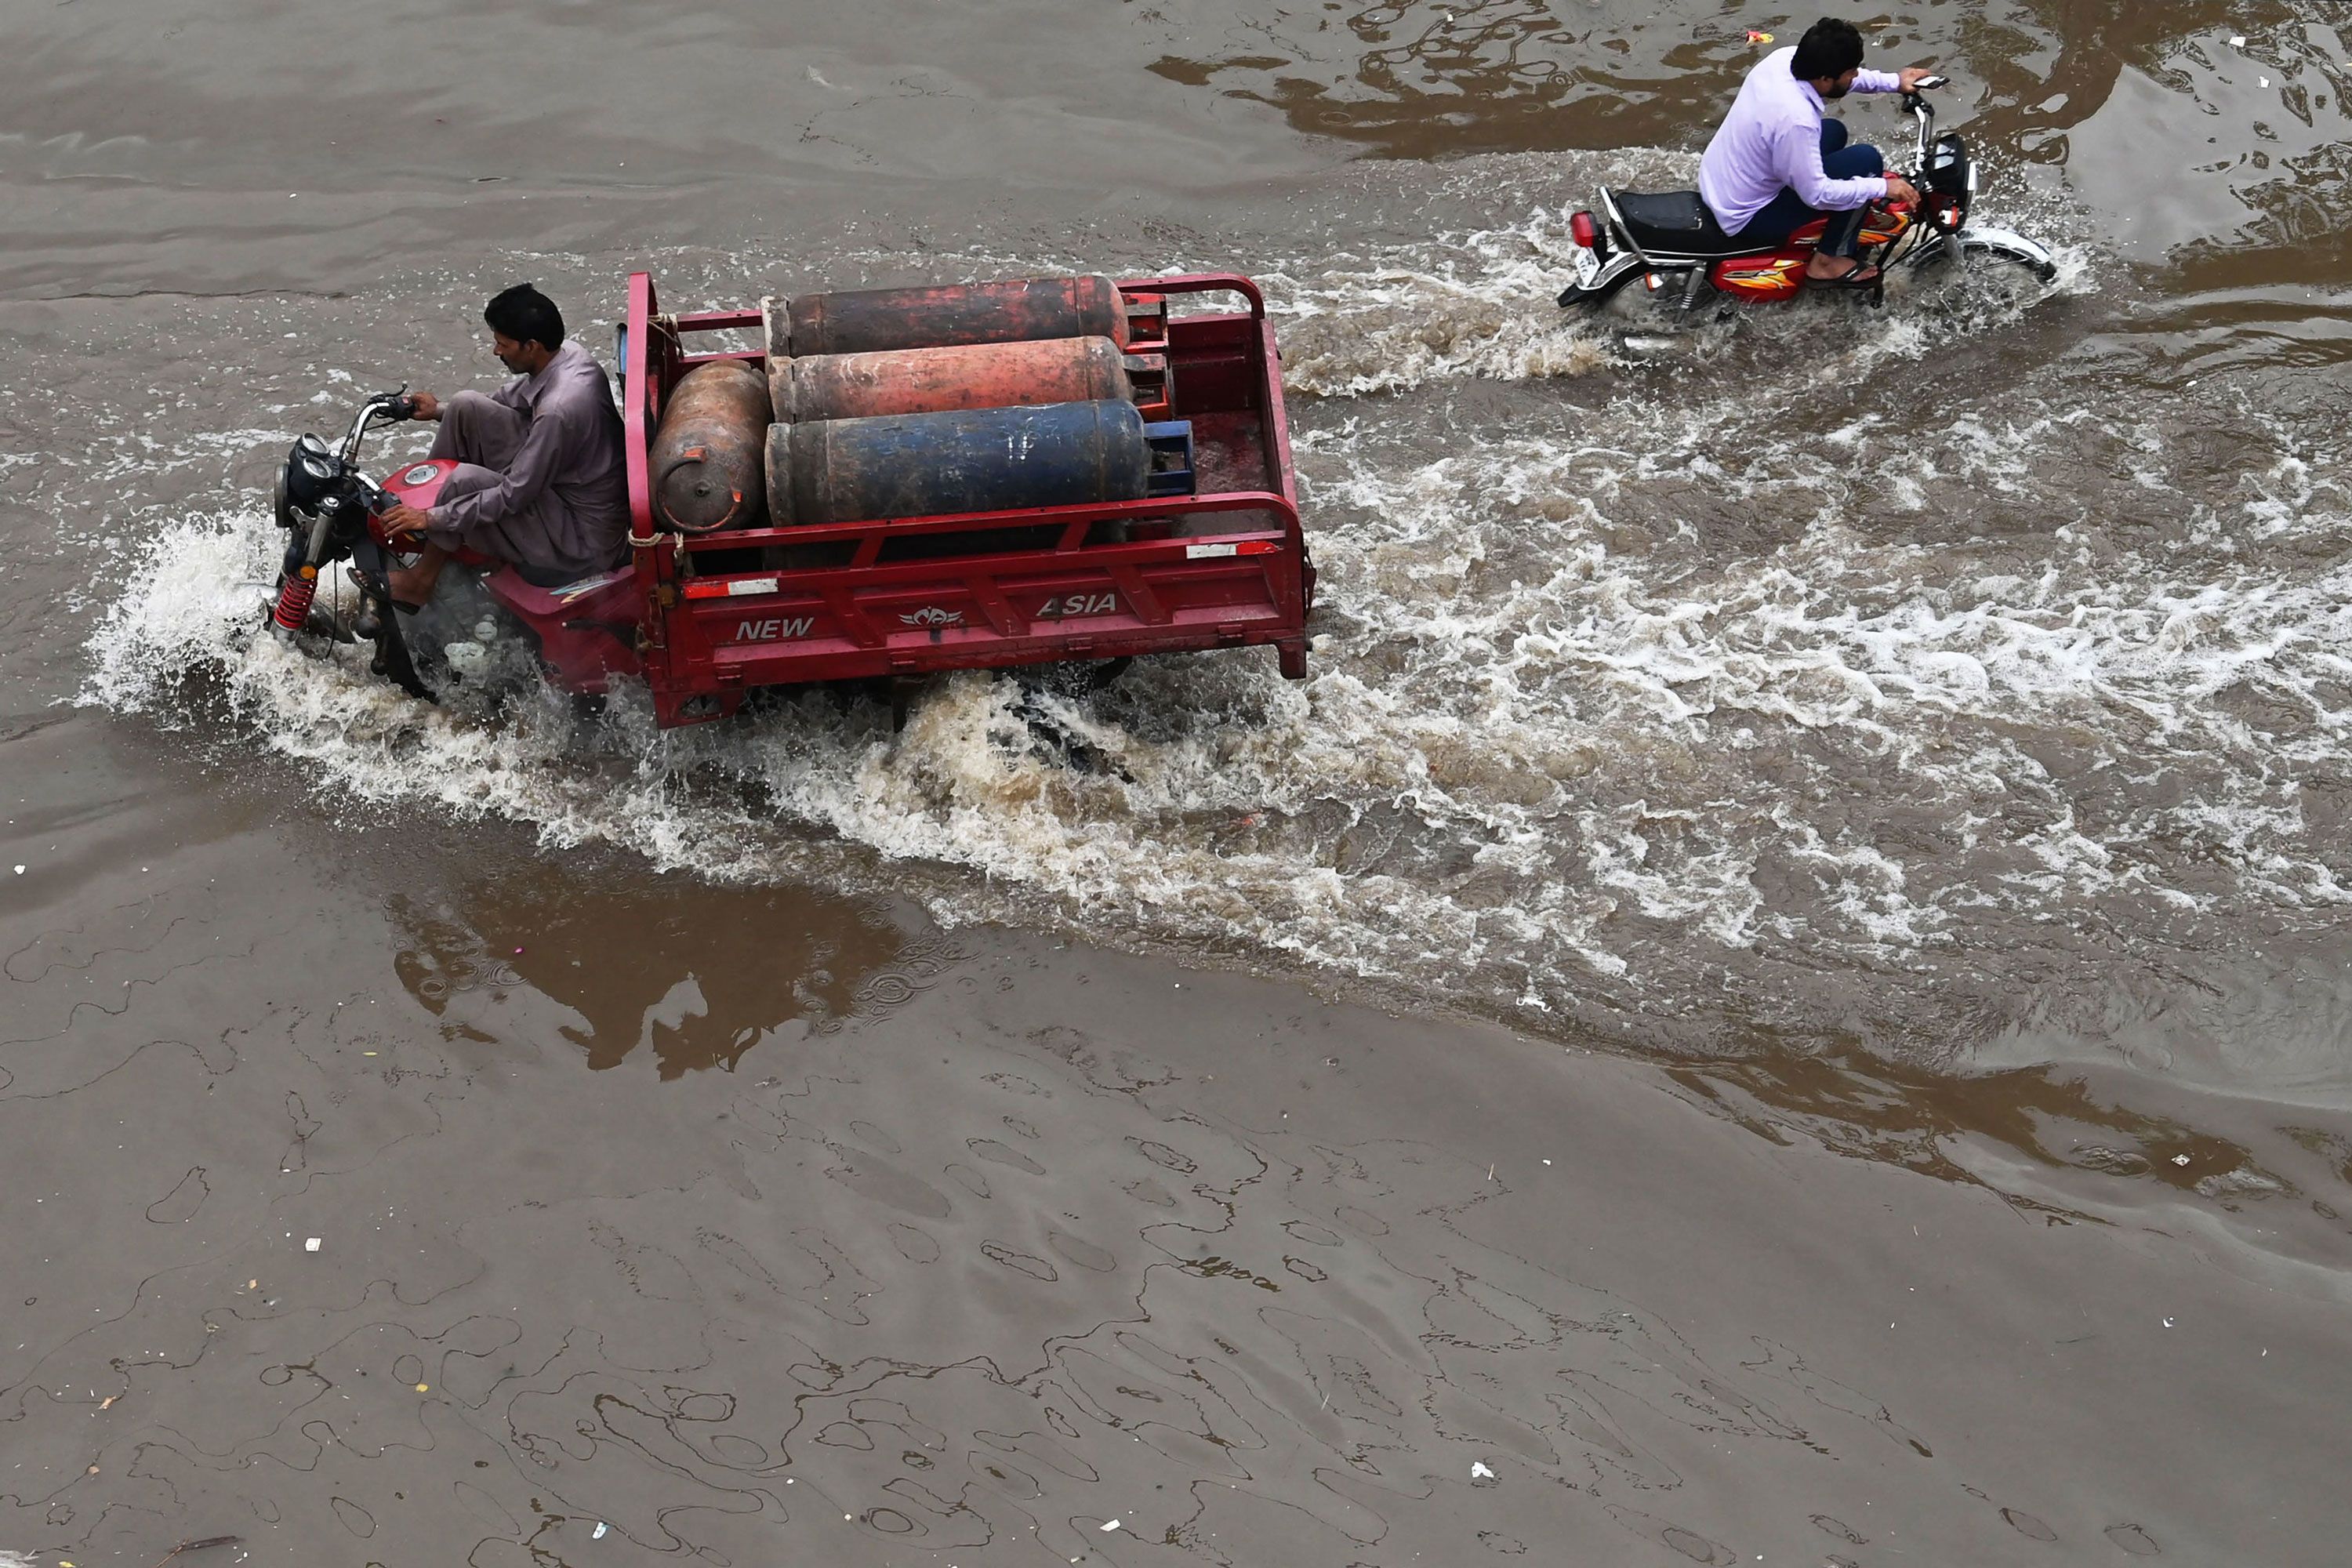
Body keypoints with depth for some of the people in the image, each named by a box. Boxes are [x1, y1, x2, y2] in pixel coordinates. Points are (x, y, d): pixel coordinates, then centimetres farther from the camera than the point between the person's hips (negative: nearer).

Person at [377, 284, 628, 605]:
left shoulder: (560, 409, -35)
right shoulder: (566, 354, -8)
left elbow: (513, 497, -27)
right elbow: (511, 398, 15)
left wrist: (432, 518, -19)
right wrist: (440, 410, 15)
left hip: (583, 540, -9)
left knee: (463, 481, -22)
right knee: (465, 406, 1)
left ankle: (421, 581, 4)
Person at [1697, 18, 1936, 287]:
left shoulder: (1785, 58, -10)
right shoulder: (1795, 120, -34)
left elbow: (1842, 77, 13)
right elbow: (1816, 194, -25)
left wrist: (1894, 82, 12)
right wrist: (1882, 187, -16)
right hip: (1745, 219, -9)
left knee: (1834, 132, 23)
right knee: (1866, 160, -12)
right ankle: (1829, 260, 2)